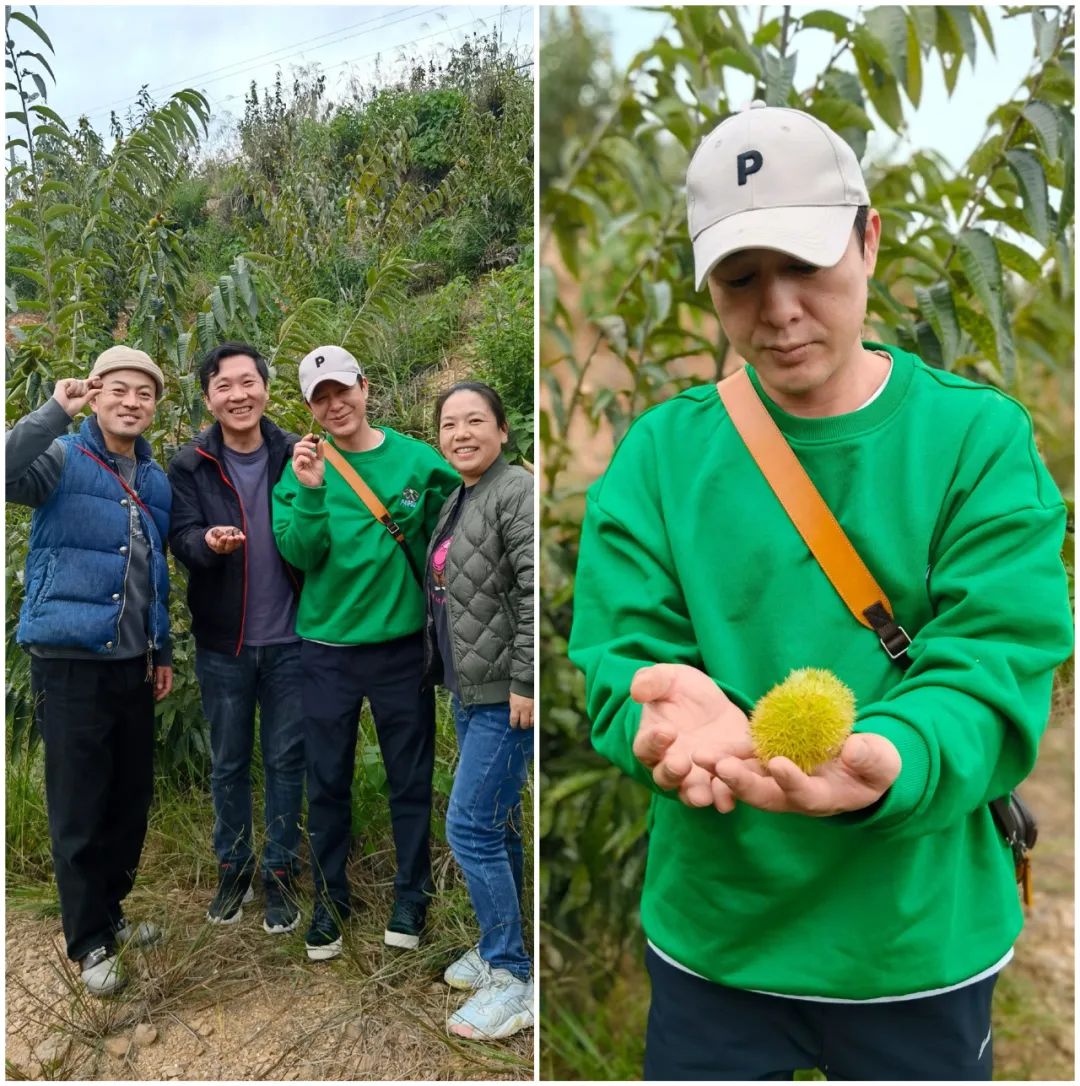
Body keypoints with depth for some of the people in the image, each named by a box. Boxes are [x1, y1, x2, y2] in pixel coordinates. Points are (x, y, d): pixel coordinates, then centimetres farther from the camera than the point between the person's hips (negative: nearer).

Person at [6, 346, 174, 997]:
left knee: (132, 797, 14)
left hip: (134, 665, 6)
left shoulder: (157, 480, 11)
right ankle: (90, 942, 19)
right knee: (80, 807, 3)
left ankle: (110, 911, 34)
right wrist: (57, 413, -26)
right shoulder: (63, 459, -6)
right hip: (70, 661, -6)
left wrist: (163, 652, 17)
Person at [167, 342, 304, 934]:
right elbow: (180, 538, -9)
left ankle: (280, 870, 27)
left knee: (285, 760, 10)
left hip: (289, 638, 0)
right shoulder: (189, 464, -4)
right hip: (222, 642, 1)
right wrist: (209, 543, -33)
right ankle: (233, 866, 33)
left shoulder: (296, 454, -4)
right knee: (228, 763, 14)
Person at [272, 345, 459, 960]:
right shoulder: (304, 466, -3)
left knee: (411, 778, 11)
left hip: (401, 640, 0)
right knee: (328, 782, 12)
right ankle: (330, 900, 31)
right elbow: (299, 555, -11)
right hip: (327, 646, 1)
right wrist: (310, 492, -24)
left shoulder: (419, 460, -5)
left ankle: (413, 897, 31)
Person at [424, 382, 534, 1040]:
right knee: (497, 823, 18)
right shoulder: (459, 500, 14)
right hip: (471, 689, 9)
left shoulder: (516, 492, -14)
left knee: (471, 827, -7)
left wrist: (524, 682, -23)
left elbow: (537, 591, -22)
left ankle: (515, 982, 7)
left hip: (506, 695, -9)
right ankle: (501, 948, 33)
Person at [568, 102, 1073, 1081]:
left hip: (920, 943, 0)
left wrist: (886, 761, -37)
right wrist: (672, 711, -33)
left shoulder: (980, 438, -9)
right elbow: (621, 655, -10)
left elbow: (992, 669, -16)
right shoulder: (660, 451, -6)